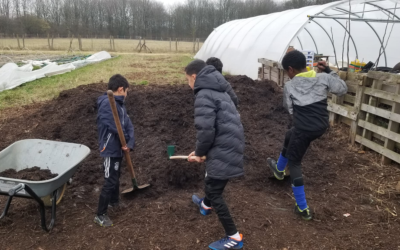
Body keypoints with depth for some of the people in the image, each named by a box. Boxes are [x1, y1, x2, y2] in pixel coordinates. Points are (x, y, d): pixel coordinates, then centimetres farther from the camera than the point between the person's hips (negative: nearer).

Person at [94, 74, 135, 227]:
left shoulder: (119, 104, 8)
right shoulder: (107, 104, -21)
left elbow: (128, 124, 2)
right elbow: (115, 127, -26)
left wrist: (130, 143, -12)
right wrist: (127, 140, -9)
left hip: (118, 148, 10)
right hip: (110, 149, -10)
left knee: (116, 176, 25)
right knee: (110, 181, -3)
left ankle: (114, 201, 46)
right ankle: (100, 215, 11)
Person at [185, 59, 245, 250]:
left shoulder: (203, 94, -14)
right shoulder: (218, 91, 18)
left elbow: (206, 130, -23)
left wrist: (199, 152, -4)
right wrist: (202, 151, 16)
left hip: (223, 148, -10)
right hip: (231, 143, 10)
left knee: (213, 190, 1)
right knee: (213, 183, 32)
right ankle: (206, 205, 60)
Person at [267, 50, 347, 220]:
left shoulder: (289, 86, -10)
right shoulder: (323, 78, -3)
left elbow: (290, 109, 1)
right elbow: (342, 89, 10)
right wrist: (329, 71, 12)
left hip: (304, 129, -6)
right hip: (322, 126, 6)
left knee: (294, 163, 12)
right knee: (289, 137, 31)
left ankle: (303, 208, 13)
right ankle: (279, 169, 55)